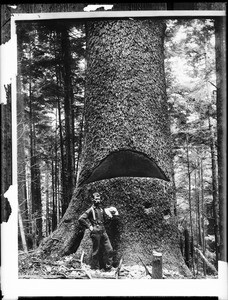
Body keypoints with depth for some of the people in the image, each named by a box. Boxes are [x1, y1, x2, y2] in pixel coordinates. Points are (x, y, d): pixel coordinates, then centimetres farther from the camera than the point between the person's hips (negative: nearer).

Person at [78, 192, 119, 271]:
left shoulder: (102, 209, 16)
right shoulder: (91, 210, -4)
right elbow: (81, 219, -10)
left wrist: (108, 216, 8)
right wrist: (89, 226, -10)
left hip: (103, 232, 6)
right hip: (96, 233, -6)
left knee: (110, 250, 2)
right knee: (96, 251, 2)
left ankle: (108, 268, 12)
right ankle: (95, 268, 16)